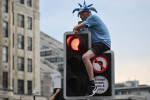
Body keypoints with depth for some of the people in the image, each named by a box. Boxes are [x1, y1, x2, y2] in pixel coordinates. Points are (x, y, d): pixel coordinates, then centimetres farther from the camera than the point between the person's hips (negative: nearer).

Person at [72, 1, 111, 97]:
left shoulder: (93, 17, -7)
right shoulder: (88, 21, 23)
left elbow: (76, 27, -12)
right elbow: (76, 28, 19)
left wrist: (76, 28, 12)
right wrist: (76, 31, -5)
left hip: (103, 43, -11)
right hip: (96, 44, 11)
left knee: (85, 57, -32)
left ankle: (92, 85, -36)